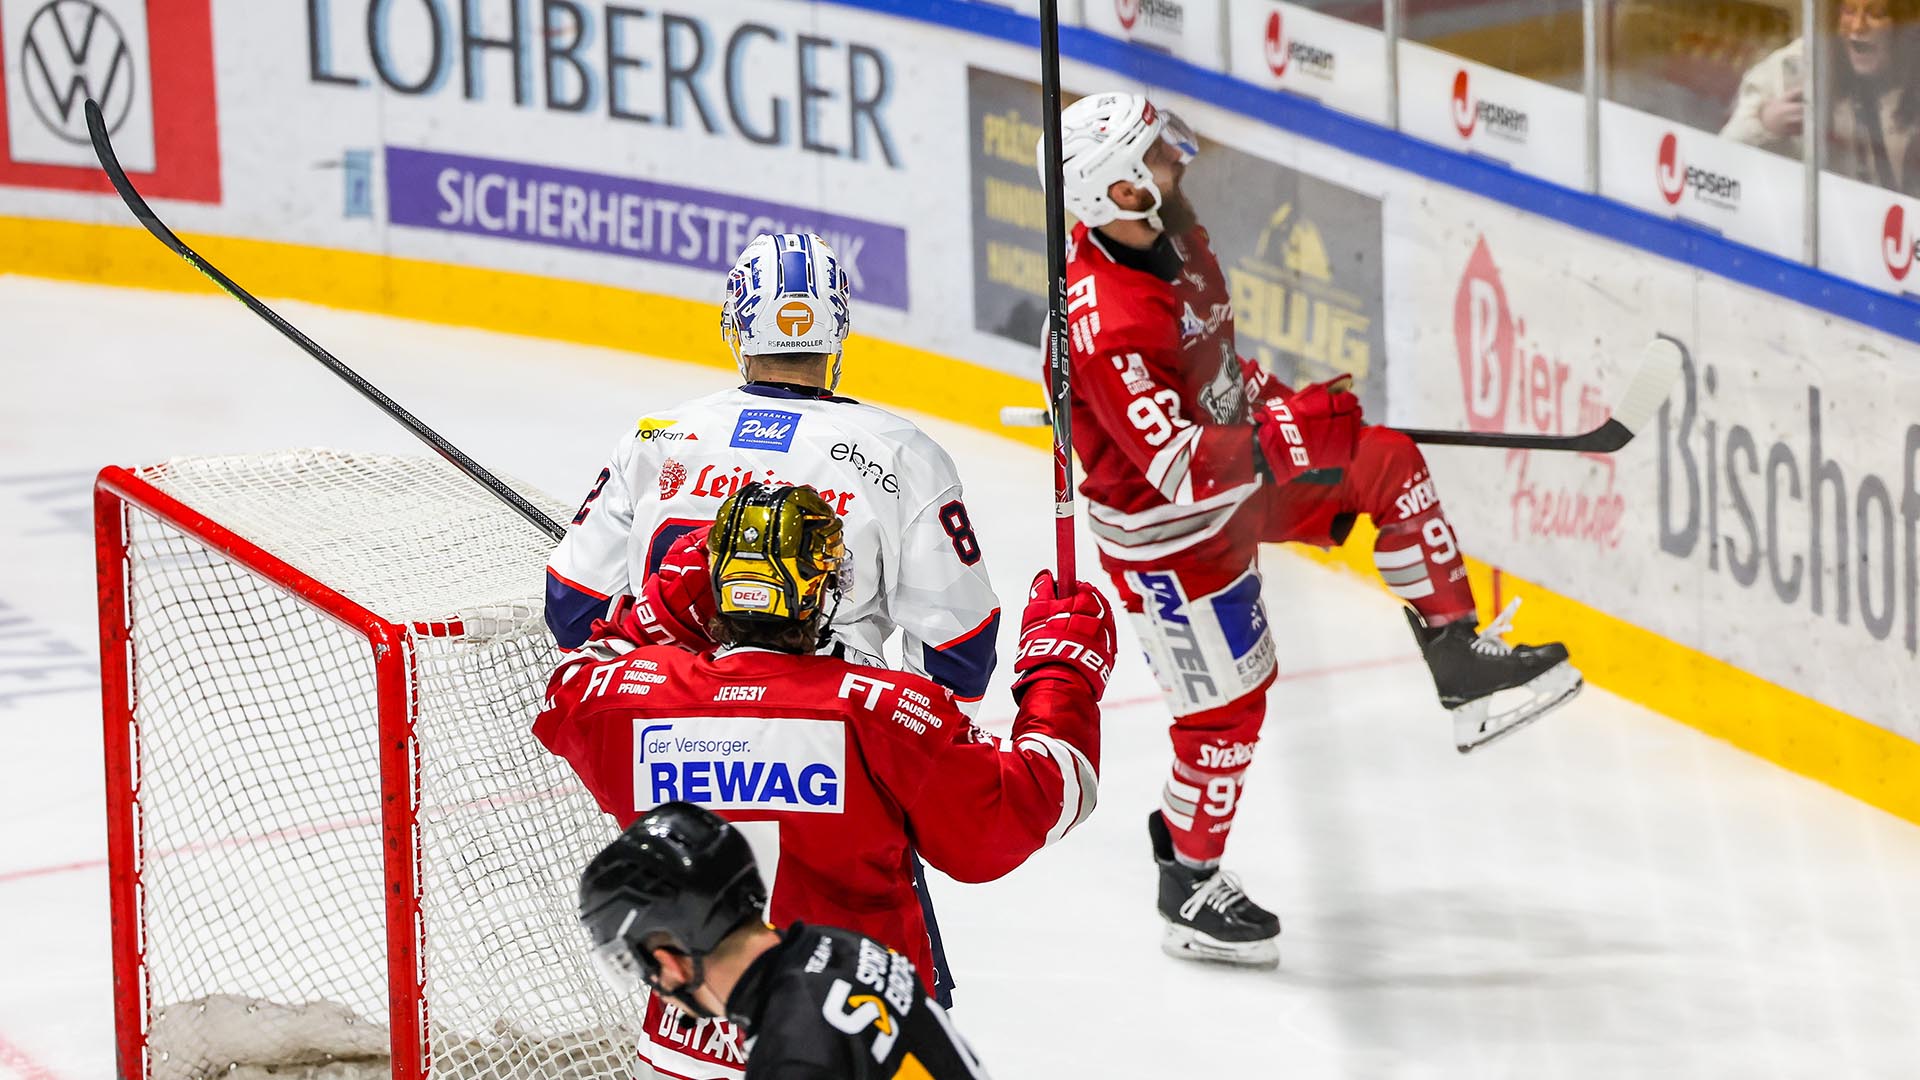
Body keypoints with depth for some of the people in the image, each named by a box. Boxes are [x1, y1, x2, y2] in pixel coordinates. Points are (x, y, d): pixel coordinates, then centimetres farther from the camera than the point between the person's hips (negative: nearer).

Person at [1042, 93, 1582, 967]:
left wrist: (1276, 404, 14)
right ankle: (1188, 887, 24)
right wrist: (1294, 436, -42)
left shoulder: (1170, 237, -7)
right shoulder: (1105, 327, -36)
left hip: (1233, 474, 8)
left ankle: (1461, 664, 7)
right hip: (1165, 529, -8)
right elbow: (1181, 468, -38)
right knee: (1225, 704, 3)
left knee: (1387, 464, 0)